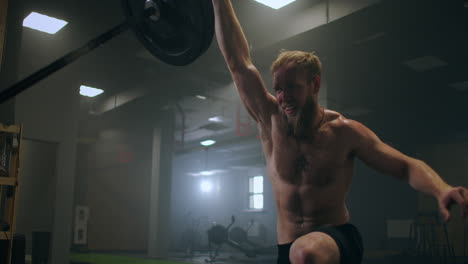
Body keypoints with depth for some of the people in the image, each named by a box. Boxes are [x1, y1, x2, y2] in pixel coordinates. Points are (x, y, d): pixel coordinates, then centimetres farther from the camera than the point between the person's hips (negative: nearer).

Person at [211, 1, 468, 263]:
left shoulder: (343, 131, -8)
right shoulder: (272, 122, -4)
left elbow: (406, 166, -7)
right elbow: (239, 63, -6)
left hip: (338, 239, -4)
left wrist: (441, 189, -29)